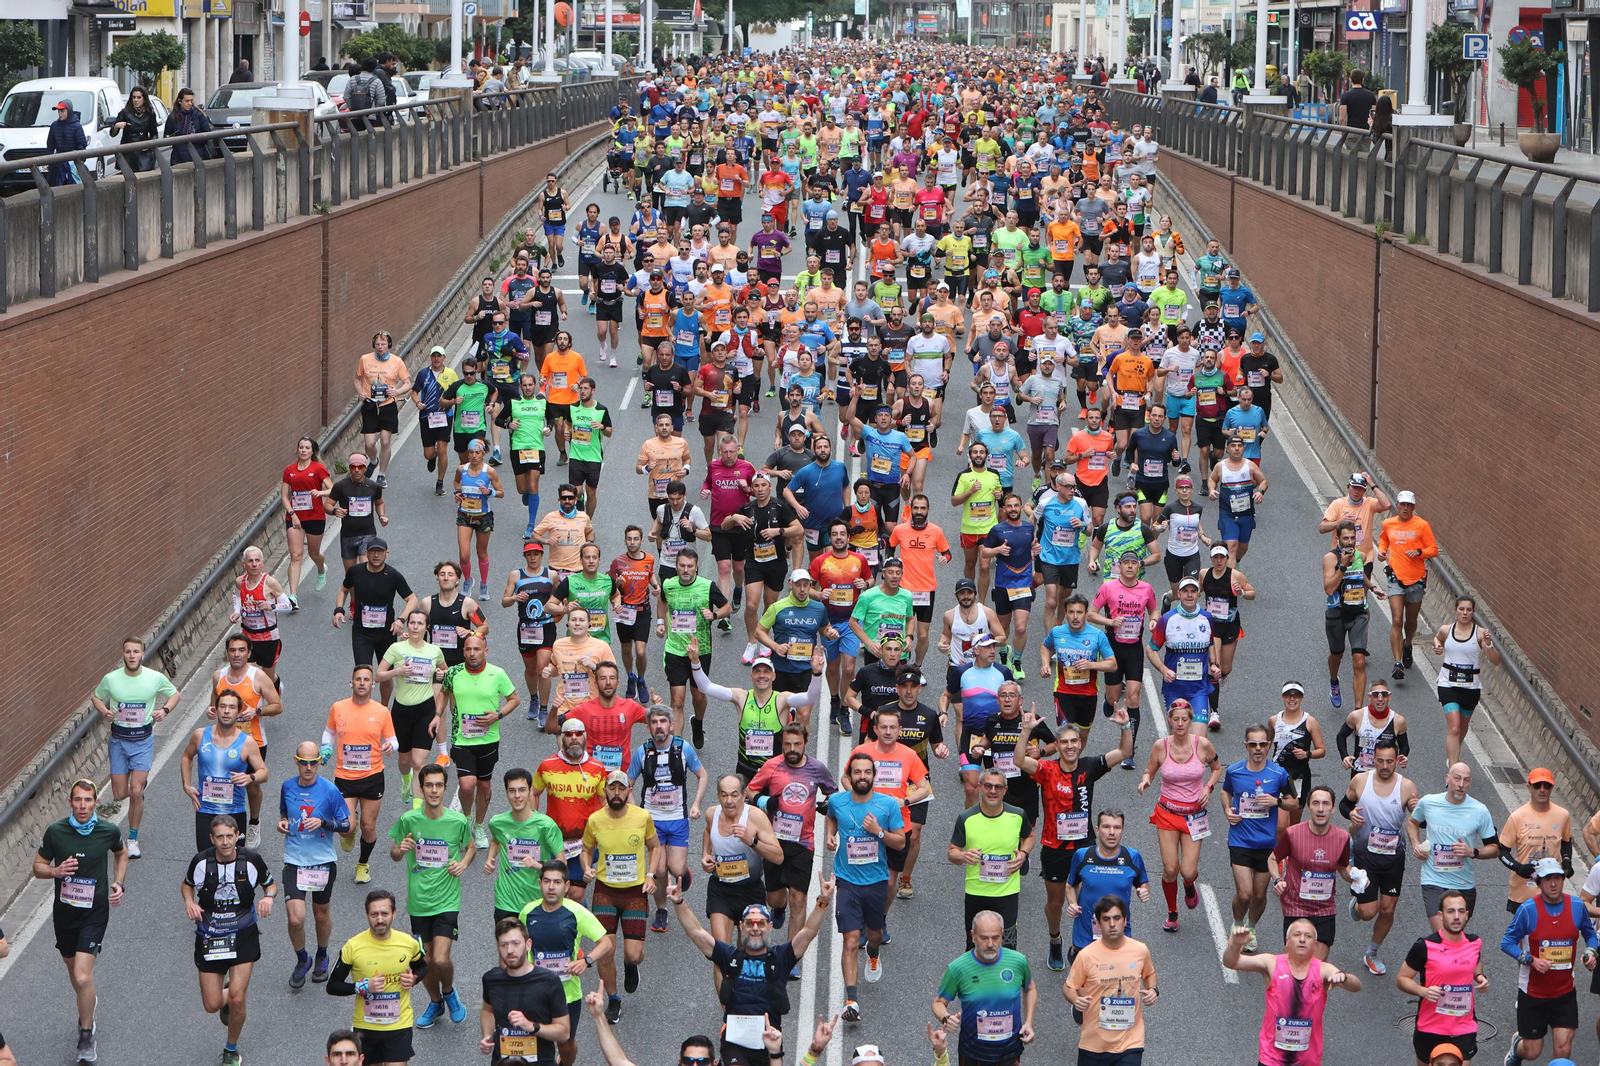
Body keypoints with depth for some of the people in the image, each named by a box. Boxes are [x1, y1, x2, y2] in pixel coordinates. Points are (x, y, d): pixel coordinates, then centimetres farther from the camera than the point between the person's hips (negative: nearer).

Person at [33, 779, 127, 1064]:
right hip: (64, 911, 2)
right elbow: (38, 866, 1)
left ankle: (86, 1036, 3)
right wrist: (56, 871, -20)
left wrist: (118, 884, 1)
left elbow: (121, 854, 14)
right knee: (74, 972, 19)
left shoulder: (109, 831, -8)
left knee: (82, 977, -14)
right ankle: (89, 1003, 52)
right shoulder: (55, 831, -9)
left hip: (95, 912, -2)